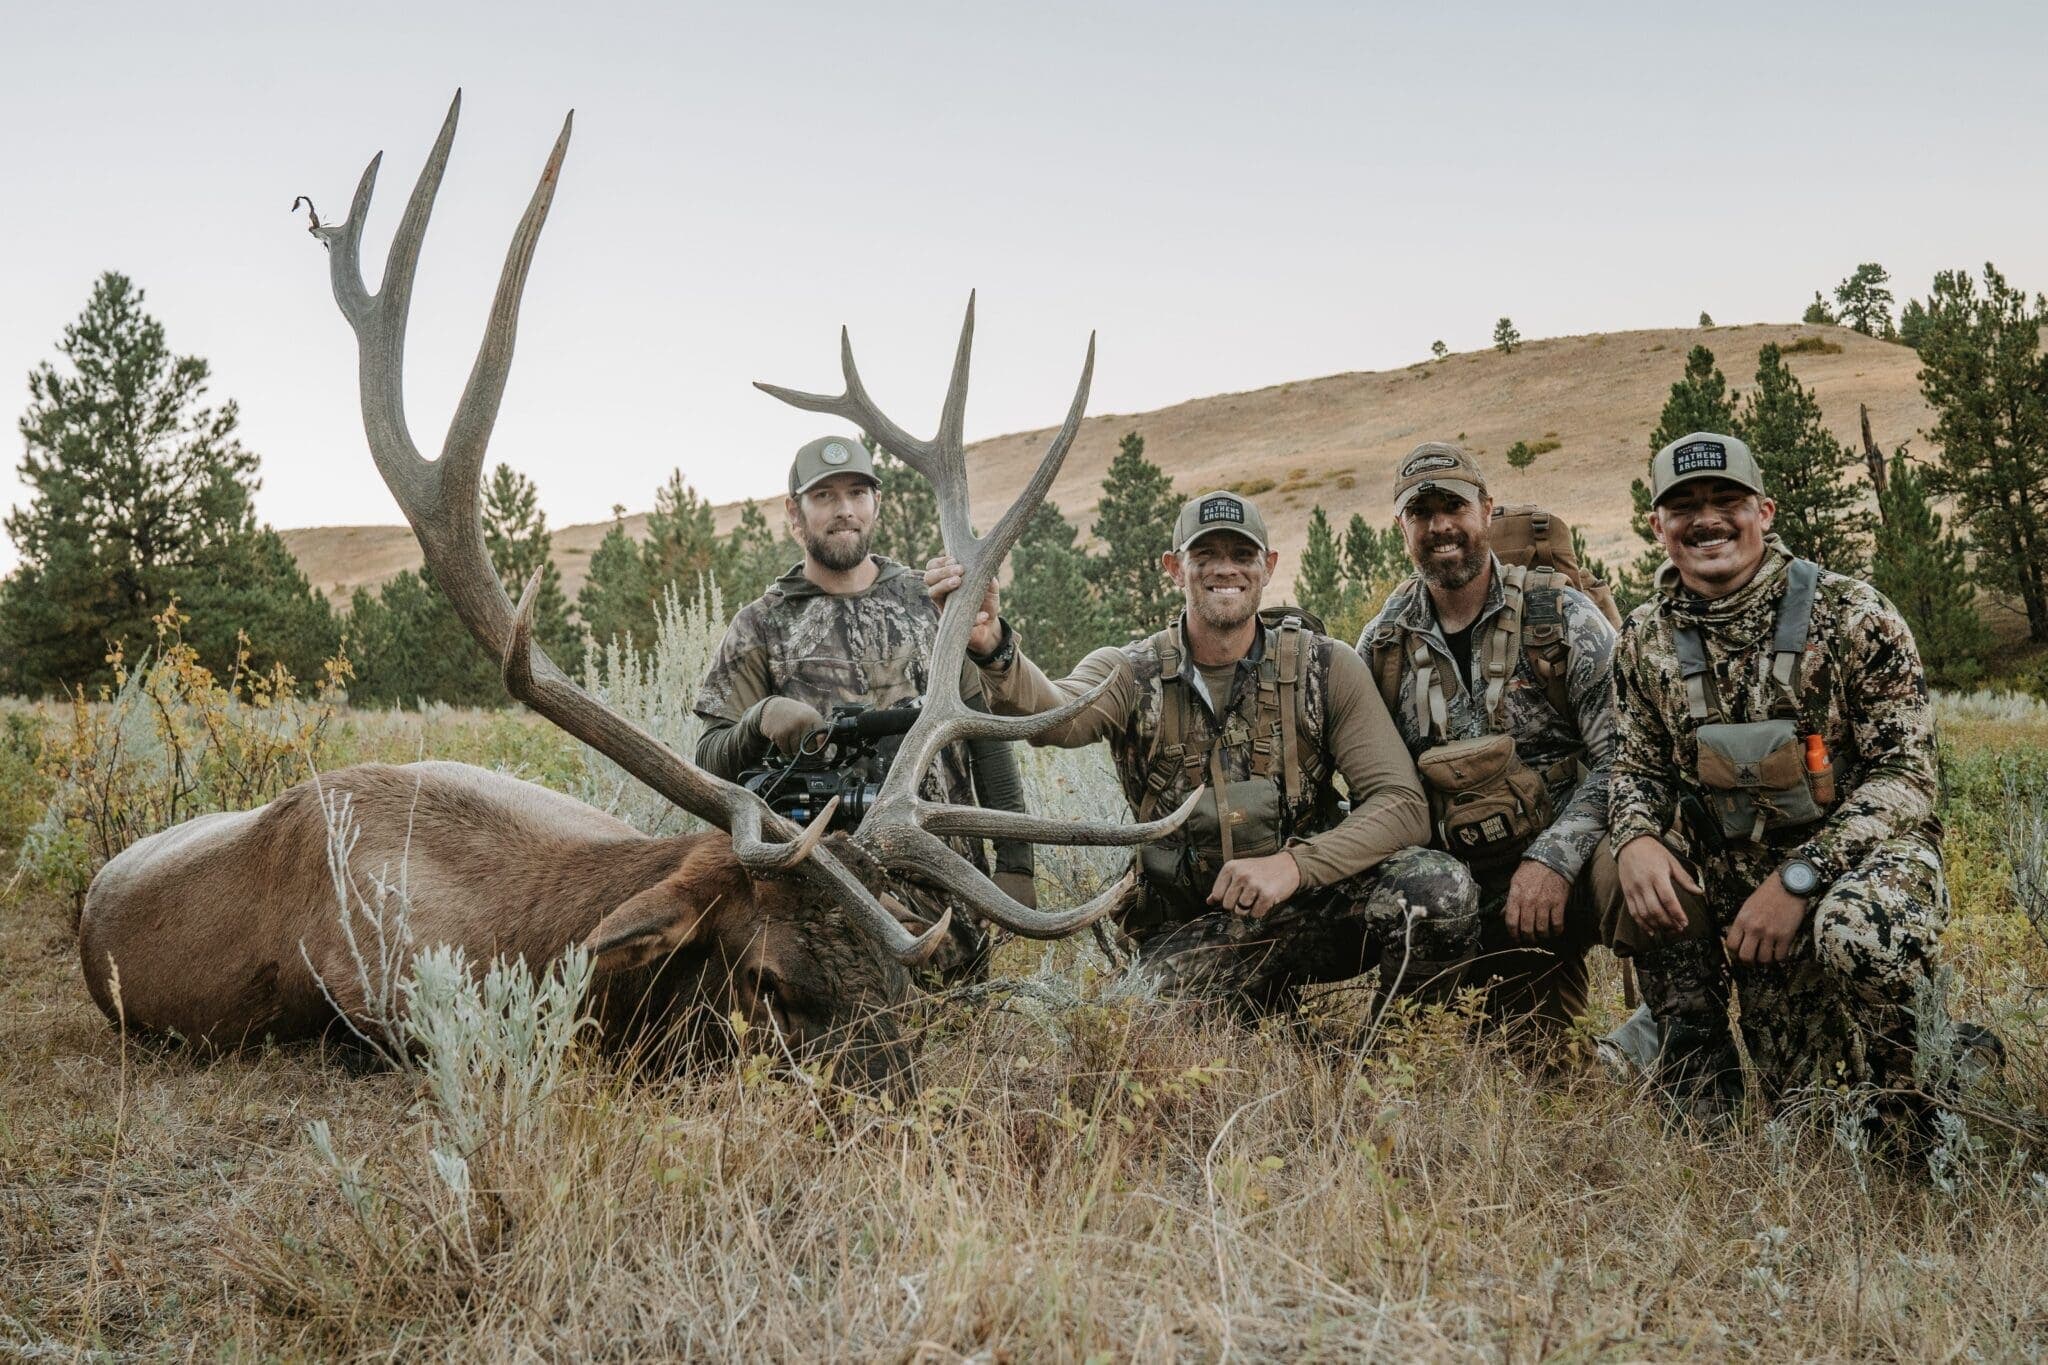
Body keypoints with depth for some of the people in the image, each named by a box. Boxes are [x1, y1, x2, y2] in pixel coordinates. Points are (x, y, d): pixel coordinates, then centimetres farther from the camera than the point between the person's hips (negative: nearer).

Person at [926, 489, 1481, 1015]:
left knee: (1440, 889, -28)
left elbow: (1401, 802, -8)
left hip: (1309, 901, 0)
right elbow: (1055, 717, -26)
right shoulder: (1129, 673, -3)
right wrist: (991, 647, -48)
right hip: (1187, 927, 0)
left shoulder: (1326, 667, -2)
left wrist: (1294, 865, -26)